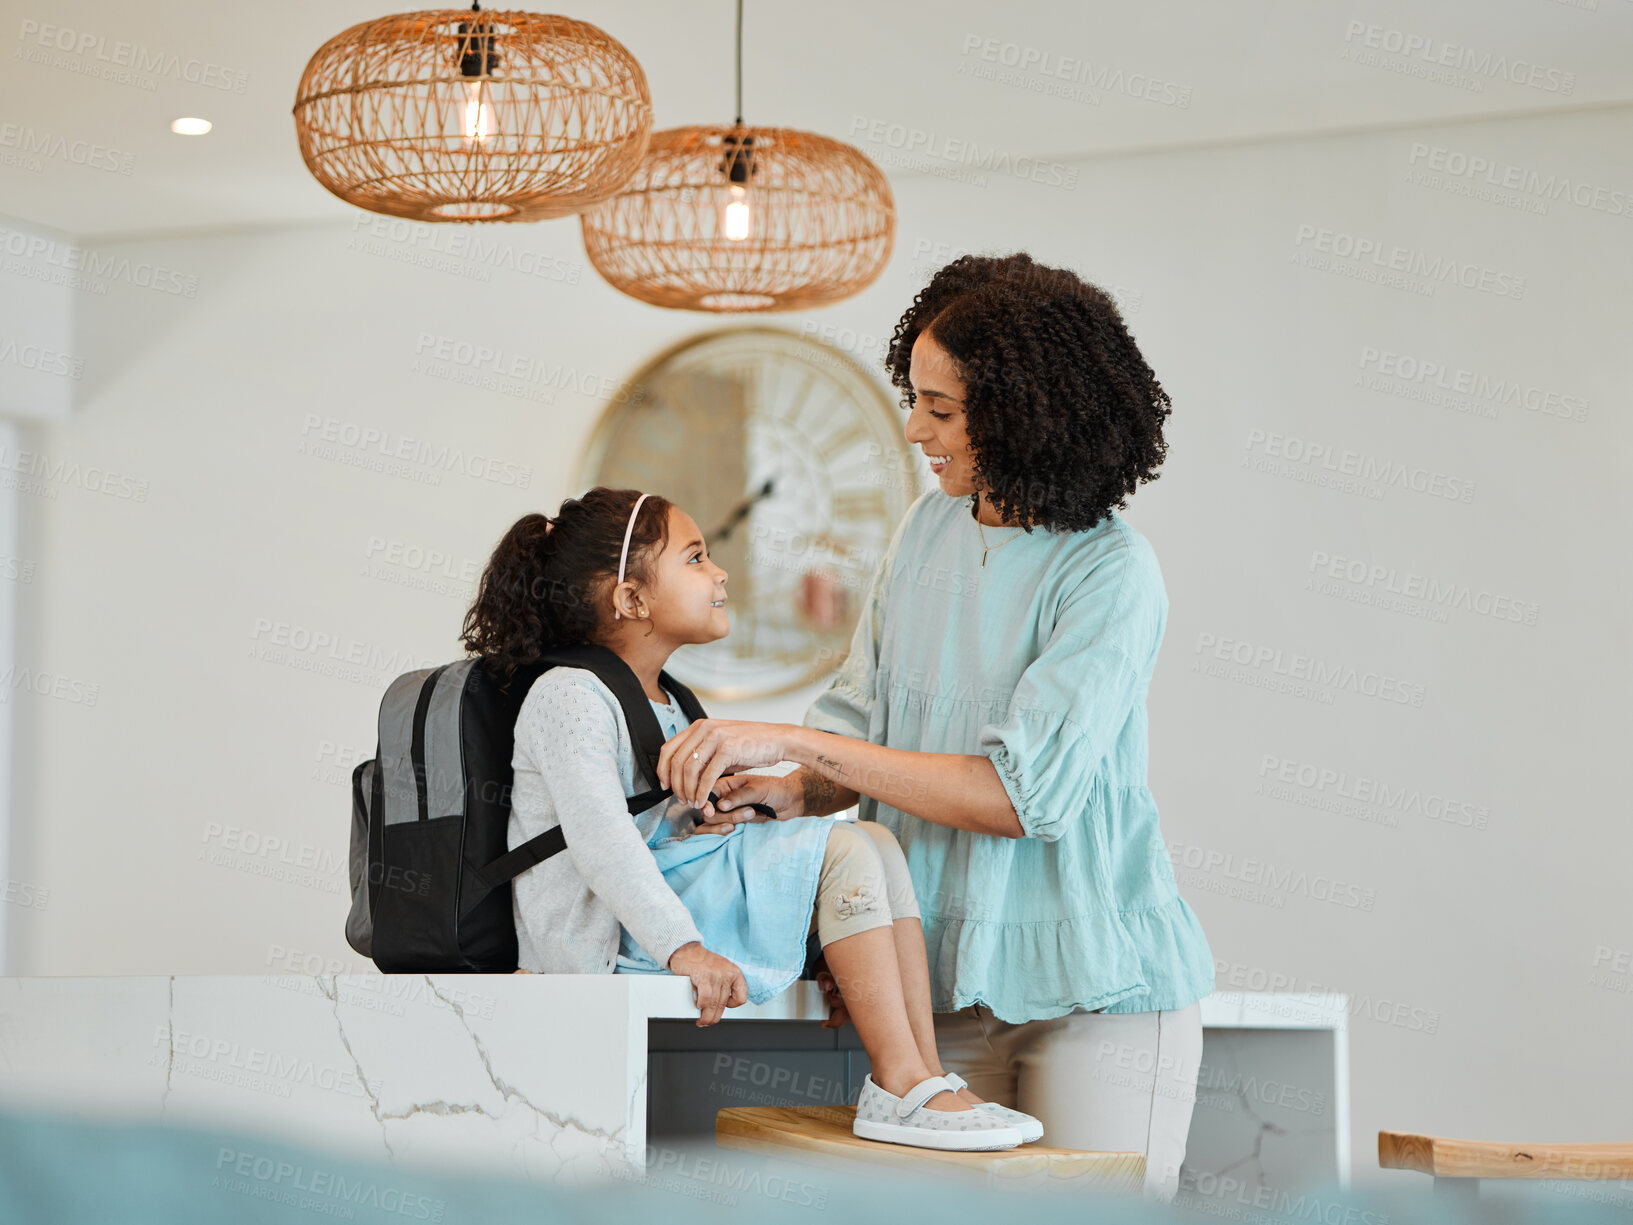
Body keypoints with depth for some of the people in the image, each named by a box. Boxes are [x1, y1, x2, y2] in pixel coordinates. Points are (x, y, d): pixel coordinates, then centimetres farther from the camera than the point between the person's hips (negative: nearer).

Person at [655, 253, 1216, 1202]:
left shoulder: (1110, 573, -15)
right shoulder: (932, 526, 6)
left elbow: (1023, 794, -22)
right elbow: (869, 715, 14)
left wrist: (793, 742, -22)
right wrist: (797, 793, -9)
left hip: (1097, 981, -5)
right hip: (948, 979, 5)